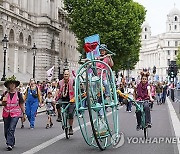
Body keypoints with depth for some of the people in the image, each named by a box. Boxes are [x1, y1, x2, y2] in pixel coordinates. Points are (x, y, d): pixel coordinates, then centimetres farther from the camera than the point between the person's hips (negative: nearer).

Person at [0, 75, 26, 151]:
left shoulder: (18, 94, -1)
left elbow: (21, 104, 5)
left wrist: (23, 114, 5)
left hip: (15, 114, -3)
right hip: (6, 114, 3)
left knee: (11, 129, -16)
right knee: (6, 130, 9)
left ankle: (9, 144, -16)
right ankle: (12, 142, 27)